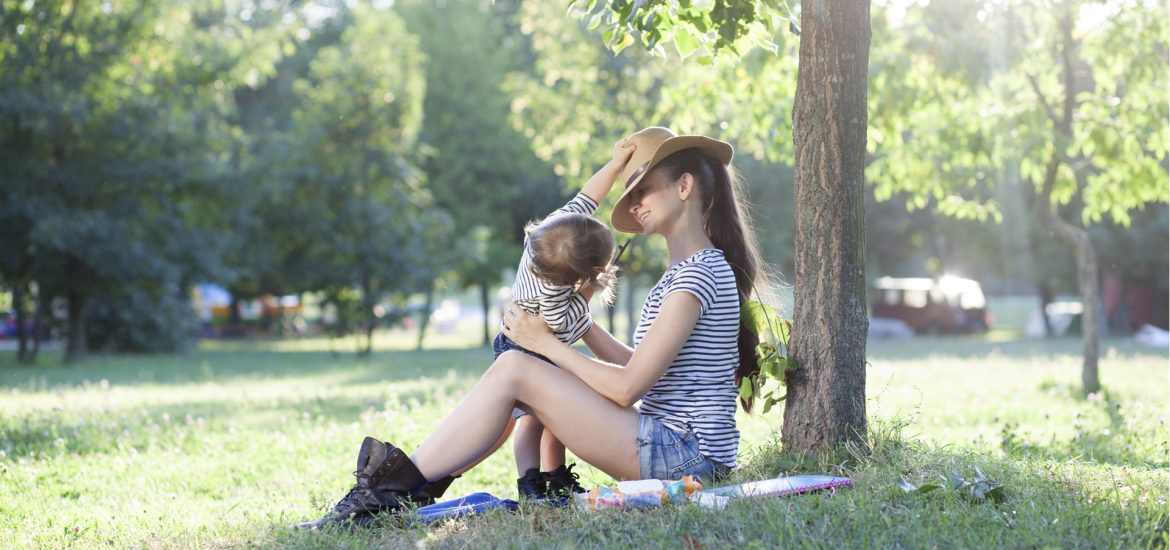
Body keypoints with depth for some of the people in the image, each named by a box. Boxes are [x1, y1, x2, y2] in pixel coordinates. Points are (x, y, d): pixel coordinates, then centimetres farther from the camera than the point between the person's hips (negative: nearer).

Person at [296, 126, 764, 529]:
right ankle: (400, 483, 4)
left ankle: (392, 492, -9)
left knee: (513, 370, -14)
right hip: (673, 450, 10)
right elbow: (639, 369, 15)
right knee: (520, 377, 8)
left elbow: (627, 387, -17)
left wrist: (547, 344, -7)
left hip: (683, 453, -10)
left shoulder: (699, 273, -14)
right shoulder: (687, 271, 19)